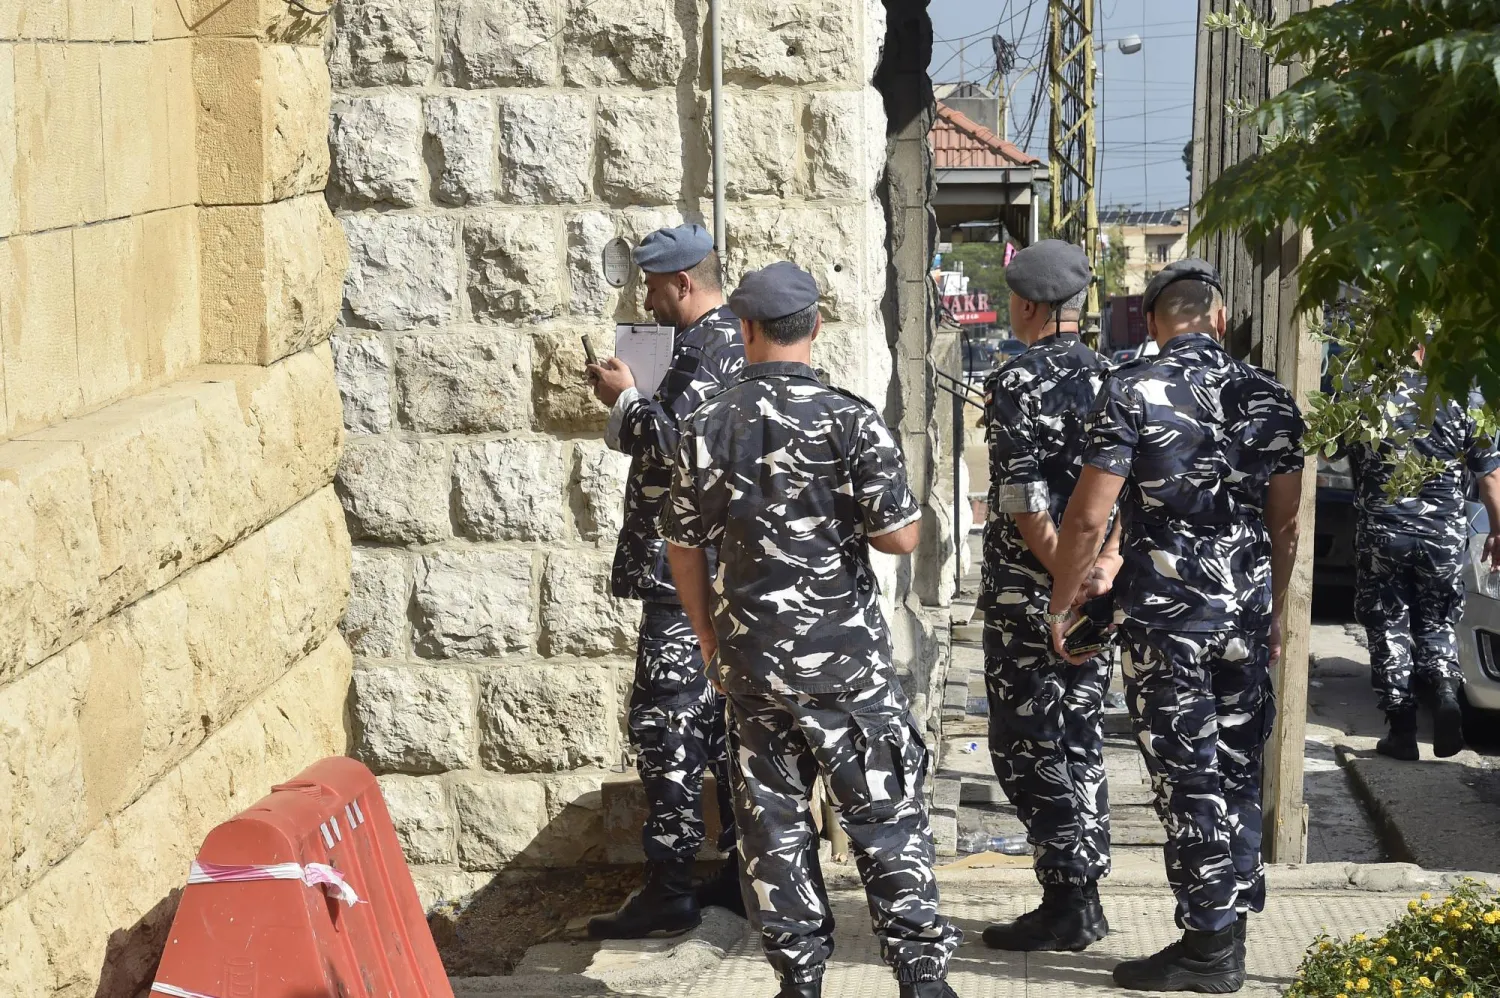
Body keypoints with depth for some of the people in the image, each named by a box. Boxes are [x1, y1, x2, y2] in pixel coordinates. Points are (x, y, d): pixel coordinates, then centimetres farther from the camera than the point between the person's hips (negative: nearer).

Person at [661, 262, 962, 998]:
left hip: (750, 659, 3)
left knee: (773, 821, 10)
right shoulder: (850, 419, -11)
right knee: (886, 814, 4)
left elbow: (684, 547, 6)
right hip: (846, 657, -3)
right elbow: (901, 537, -11)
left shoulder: (706, 428, -1)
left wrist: (711, 641, 18)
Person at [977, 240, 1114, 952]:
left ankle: (1065, 906, 0)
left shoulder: (1019, 382, -14)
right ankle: (1085, 902, 19)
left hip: (1029, 594, -7)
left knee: (1027, 749, 0)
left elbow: (1023, 500, -19)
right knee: (1080, 742, 14)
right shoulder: (1106, 377, 8)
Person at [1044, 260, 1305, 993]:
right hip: (1247, 612, 5)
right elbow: (1286, 525, 8)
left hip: (1164, 615, -4)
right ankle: (1232, 931, 20)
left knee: (1188, 780, 1)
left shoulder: (1133, 391, -8)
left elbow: (1089, 517, -11)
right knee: (1236, 774, 13)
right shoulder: (1268, 397, 5)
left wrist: (1061, 604, 0)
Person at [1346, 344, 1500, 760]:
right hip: (1444, 533, 1)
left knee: (1388, 626, 7)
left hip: (1381, 532, -1)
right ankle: (1445, 689, -9)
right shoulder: (1462, 397, -2)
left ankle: (1401, 730, 5)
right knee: (1437, 622, 17)